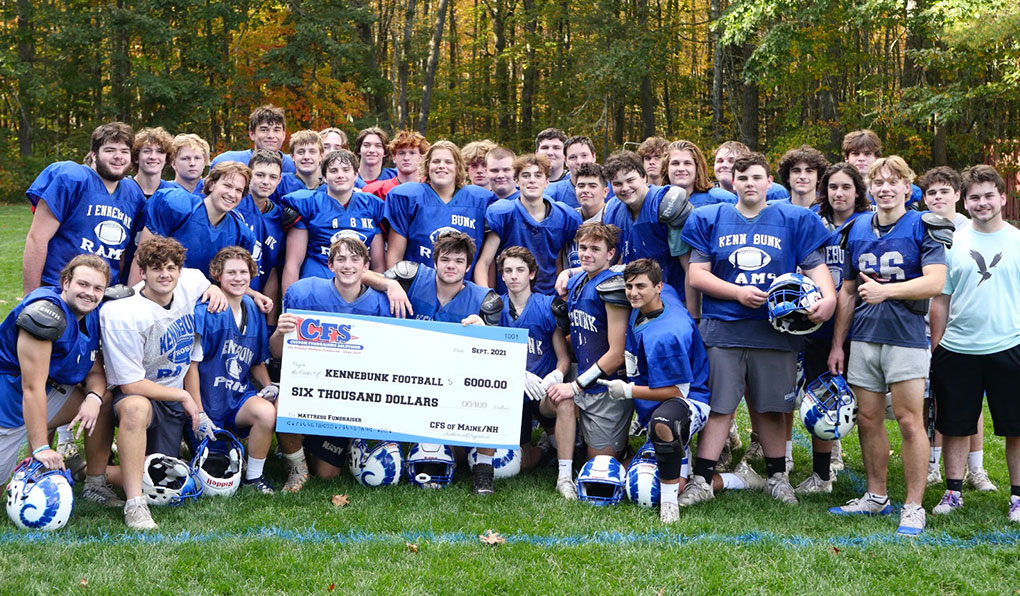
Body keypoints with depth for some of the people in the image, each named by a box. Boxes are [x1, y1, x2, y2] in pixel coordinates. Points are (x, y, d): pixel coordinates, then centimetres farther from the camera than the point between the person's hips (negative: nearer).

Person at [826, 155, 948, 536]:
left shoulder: (923, 228, -1)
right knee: (868, 419, 9)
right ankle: (876, 497, 21)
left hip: (906, 336, -5)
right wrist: (836, 343, 13)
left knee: (910, 421, -5)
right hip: (863, 336, 5)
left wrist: (887, 290, -19)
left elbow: (935, 282, -13)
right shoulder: (857, 230, 13)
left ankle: (914, 506, 2)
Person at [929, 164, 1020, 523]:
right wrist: (935, 348, 5)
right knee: (955, 425, 8)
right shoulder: (952, 242, 6)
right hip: (957, 349, 1)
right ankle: (953, 492, 20)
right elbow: (941, 300, 8)